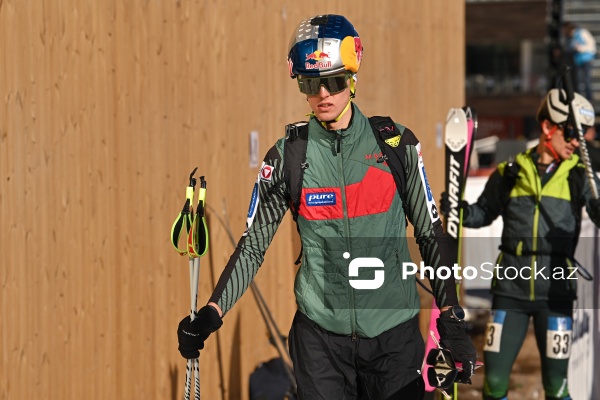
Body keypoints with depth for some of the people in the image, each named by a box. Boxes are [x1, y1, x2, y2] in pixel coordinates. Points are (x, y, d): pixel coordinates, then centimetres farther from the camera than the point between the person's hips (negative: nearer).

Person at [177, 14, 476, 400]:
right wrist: (212, 312, -9)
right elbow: (253, 246, 3)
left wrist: (452, 321, -4)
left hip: (394, 336, 0)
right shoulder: (287, 155, -1)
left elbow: (431, 234, 3)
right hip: (320, 335, 0)